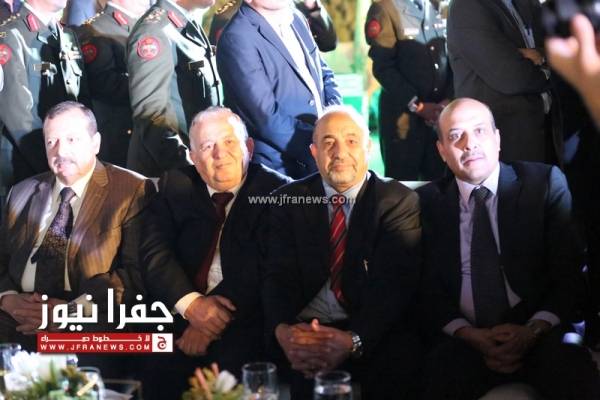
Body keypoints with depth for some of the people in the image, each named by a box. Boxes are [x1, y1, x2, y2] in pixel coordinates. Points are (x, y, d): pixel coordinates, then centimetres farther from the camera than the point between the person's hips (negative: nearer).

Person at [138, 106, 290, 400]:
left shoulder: (276, 191, 2)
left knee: (229, 364, -31)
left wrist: (217, 314, -19)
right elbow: (155, 253, 1)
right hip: (177, 315, 2)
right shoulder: (175, 186, 13)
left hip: (246, 323, -2)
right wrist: (190, 303, -16)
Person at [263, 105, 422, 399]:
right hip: (303, 330, 2)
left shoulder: (400, 202, 3)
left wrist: (353, 340, -27)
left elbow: (393, 283, -9)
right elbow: (278, 274, 0)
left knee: (397, 361, -34)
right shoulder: (289, 200, 11)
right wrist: (283, 330, -23)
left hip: (373, 334, -2)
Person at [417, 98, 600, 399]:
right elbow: (426, 287, 4)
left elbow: (571, 272, 0)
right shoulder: (427, 202, 7)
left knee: (574, 371, -32)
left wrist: (535, 329, -16)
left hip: (541, 333, 0)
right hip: (463, 342, 1)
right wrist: (470, 335, -12)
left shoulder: (545, 183, 4)